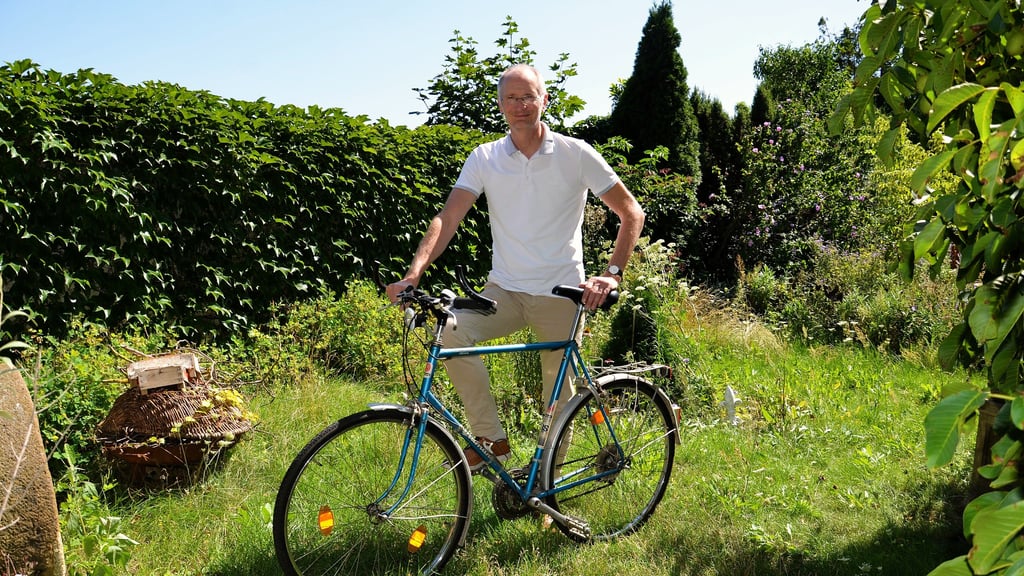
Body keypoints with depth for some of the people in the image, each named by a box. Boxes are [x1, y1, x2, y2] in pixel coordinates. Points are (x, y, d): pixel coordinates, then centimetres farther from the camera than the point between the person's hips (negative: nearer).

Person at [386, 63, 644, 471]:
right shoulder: (484, 158, 3)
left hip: (560, 294, -1)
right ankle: (491, 438, -10)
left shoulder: (575, 154, -3)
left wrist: (612, 274, -12)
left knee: (559, 392, 2)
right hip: (505, 290, 2)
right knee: (449, 331, -24)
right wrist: (414, 272, -22)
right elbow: (448, 218, -7)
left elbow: (631, 213, 1)